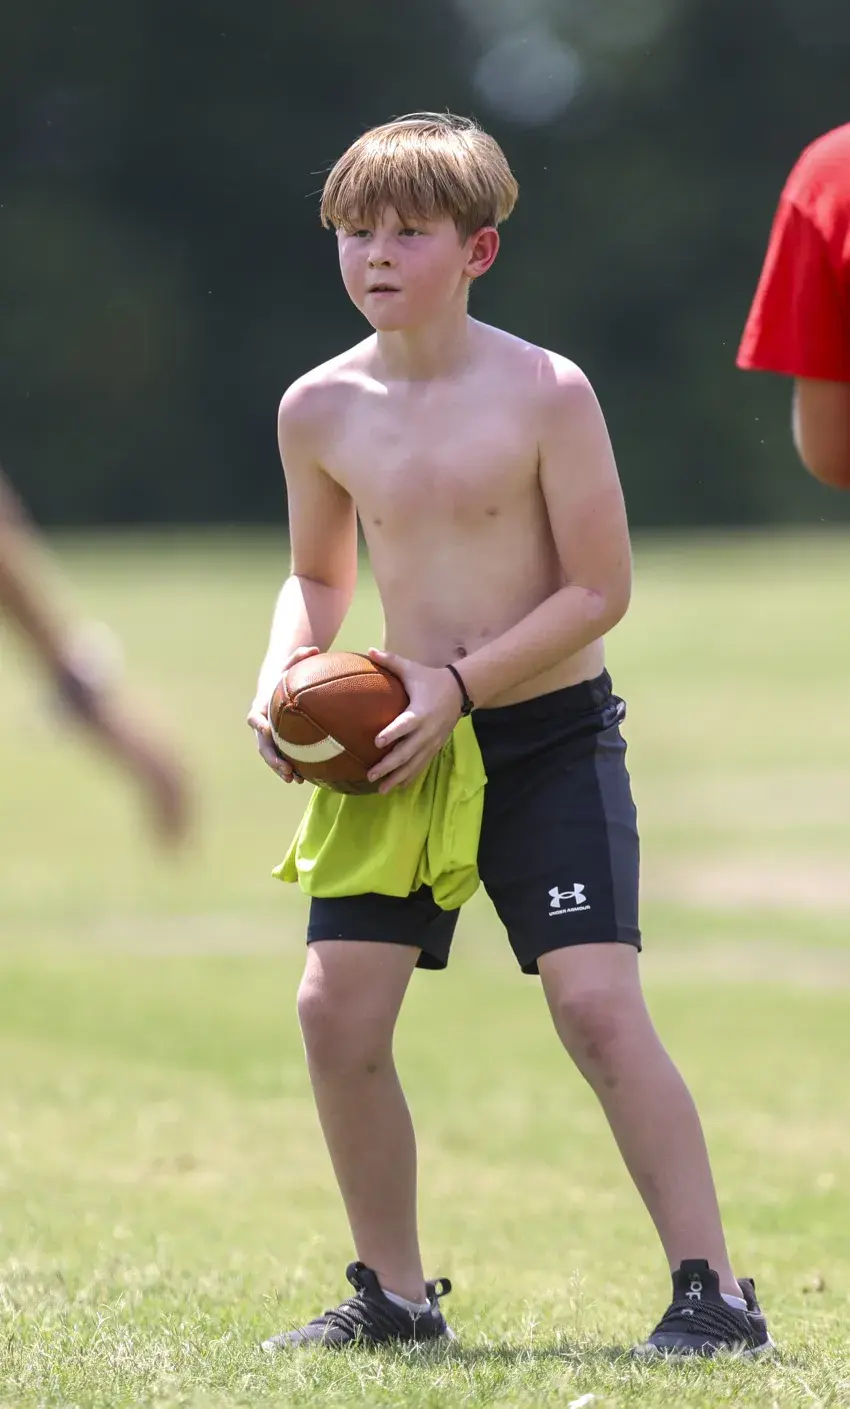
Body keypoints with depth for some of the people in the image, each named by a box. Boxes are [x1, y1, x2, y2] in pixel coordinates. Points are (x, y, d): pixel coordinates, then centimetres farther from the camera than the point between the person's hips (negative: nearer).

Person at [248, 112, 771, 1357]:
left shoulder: (546, 392, -13)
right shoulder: (321, 410, 0)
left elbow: (601, 588, -12)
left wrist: (462, 684, -20)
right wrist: (281, 676, -4)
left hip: (549, 738, -5)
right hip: (404, 744, 5)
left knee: (596, 1004, -15)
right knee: (337, 1006, -3)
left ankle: (713, 1292, -9)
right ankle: (396, 1294, 13)